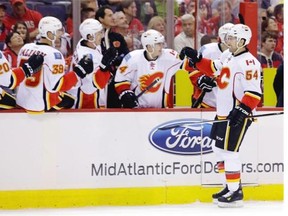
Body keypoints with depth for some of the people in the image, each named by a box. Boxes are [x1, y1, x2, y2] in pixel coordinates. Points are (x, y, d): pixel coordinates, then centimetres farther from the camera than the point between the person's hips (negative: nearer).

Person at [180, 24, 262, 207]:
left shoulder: (248, 62, -20)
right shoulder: (228, 56, 9)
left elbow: (254, 92, -25)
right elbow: (213, 68, 25)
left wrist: (242, 110, -30)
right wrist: (196, 58, 14)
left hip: (237, 114, -10)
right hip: (223, 113, 10)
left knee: (229, 151, -11)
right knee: (219, 149, 16)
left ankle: (236, 193, -6)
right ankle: (231, 187, 27)